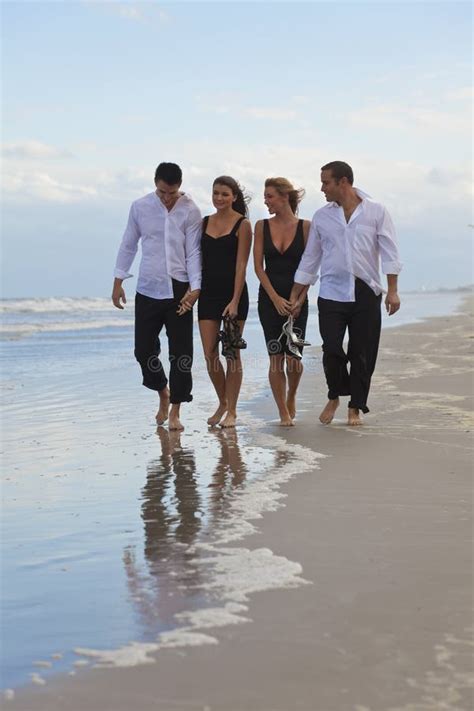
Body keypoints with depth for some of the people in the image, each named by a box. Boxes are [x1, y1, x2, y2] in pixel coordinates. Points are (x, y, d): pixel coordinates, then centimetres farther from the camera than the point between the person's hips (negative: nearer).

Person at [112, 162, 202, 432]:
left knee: (181, 353, 0)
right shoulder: (140, 207, 2)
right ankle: (163, 392, 31)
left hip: (178, 290, -2)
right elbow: (128, 245, 10)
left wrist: (195, 287, -14)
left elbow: (193, 251, -4)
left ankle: (175, 411, 10)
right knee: (143, 350, 5)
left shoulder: (190, 211, -4)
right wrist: (118, 281, 8)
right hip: (147, 290, 2)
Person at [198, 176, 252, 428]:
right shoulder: (204, 223, 10)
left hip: (233, 294, -4)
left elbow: (241, 265, -9)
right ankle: (222, 403, 22)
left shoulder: (242, 225, -4)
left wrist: (235, 301, -15)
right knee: (209, 354, 2)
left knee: (231, 353, 1)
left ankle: (231, 410, 9)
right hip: (208, 294, 4)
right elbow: (198, 259, 13)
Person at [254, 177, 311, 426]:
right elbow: (258, 267, 0)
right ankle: (284, 413, 9)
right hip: (269, 299, 1)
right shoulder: (262, 226, 3)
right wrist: (276, 299, -8)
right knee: (276, 357, -2)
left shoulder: (305, 227, -1)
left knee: (293, 358, -5)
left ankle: (291, 397, 26)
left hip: (296, 300, -1)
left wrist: (299, 300, -10)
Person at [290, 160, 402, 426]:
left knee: (362, 353, 2)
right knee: (332, 349, -8)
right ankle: (335, 396, 17)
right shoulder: (322, 217, 9)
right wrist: (294, 297, 12)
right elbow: (309, 259, 14)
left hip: (366, 292, -1)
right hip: (332, 292, 1)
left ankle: (355, 407, 17)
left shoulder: (376, 211, 3)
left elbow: (389, 252, -1)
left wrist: (393, 290, -9)